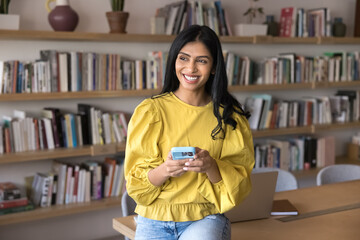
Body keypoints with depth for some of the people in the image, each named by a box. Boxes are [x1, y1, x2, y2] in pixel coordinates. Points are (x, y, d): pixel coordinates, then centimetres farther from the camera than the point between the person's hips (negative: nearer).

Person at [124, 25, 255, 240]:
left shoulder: (229, 115, 2)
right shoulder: (150, 111, -2)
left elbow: (239, 184, -1)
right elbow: (135, 183, -2)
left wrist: (210, 167, -21)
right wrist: (164, 170, -23)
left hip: (206, 220, 1)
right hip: (155, 221, 0)